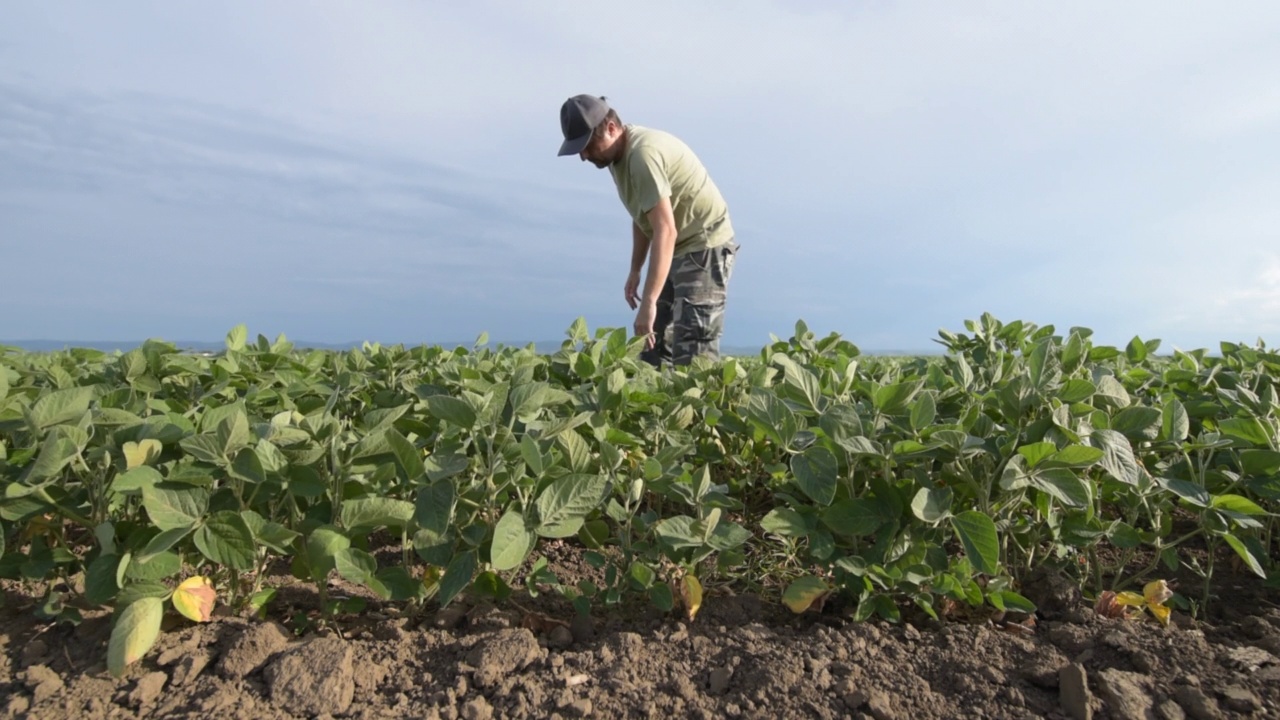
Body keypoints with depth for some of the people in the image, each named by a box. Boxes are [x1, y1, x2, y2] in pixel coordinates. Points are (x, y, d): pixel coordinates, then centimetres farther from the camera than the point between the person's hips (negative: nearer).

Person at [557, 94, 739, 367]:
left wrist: (649, 302, -37)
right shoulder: (618, 155, 6)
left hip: (705, 246, -10)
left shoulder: (643, 153, -24)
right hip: (677, 248, 10)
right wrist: (635, 271, 18)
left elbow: (665, 230, -33)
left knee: (694, 353, -16)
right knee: (653, 345, 7)